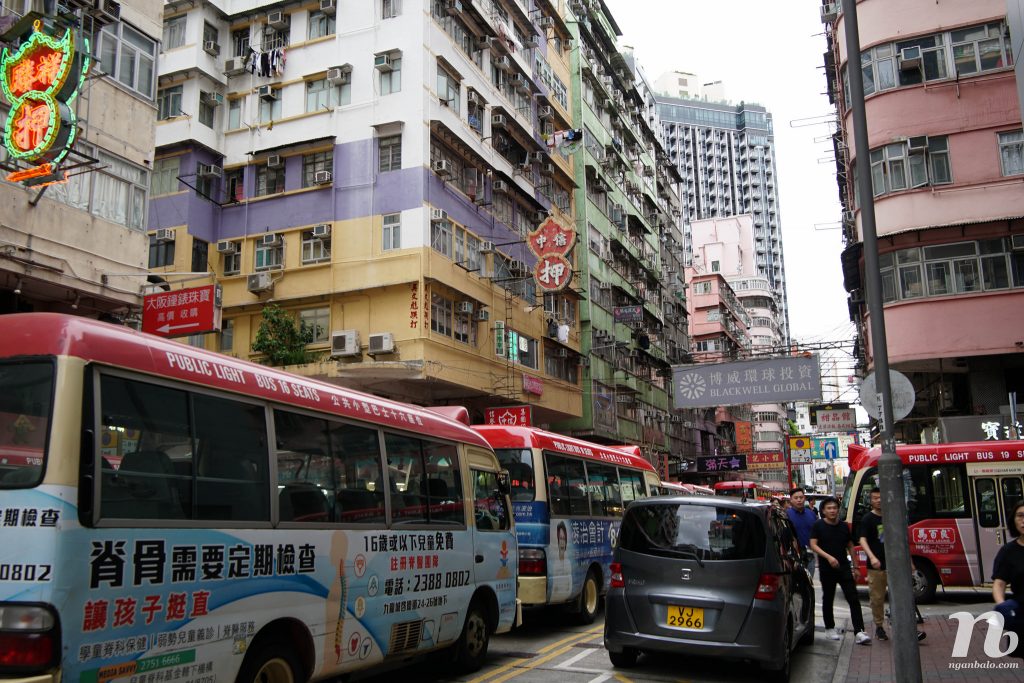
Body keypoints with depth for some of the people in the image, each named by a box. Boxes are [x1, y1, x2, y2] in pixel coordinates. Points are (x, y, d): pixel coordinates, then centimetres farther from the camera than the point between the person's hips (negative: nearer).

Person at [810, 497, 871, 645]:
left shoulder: (844, 526, 8)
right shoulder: (818, 526, -3)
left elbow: (850, 545, 17)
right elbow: (813, 545, -10)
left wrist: (855, 565, 13)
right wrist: (828, 557, -23)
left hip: (844, 567, 2)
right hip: (826, 569, -2)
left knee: (853, 599, -7)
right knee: (828, 599, 9)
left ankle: (859, 632, -10)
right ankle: (829, 629, 24)